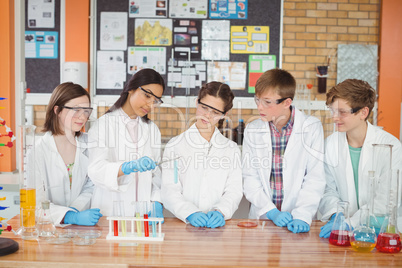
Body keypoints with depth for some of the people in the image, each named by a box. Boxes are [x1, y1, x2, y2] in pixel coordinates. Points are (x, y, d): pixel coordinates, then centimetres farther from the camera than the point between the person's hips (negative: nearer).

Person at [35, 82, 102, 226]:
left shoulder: (88, 144, 4)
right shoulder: (38, 150, -10)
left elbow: (91, 187, 6)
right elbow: (37, 202, -14)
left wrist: (74, 210, -11)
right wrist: (72, 216, -26)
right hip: (48, 227, -2)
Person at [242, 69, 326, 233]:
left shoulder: (312, 128, -2)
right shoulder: (252, 131, 4)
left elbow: (315, 178, -5)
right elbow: (250, 178, 2)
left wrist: (302, 215, -16)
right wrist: (271, 212, -9)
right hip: (261, 218, 1)